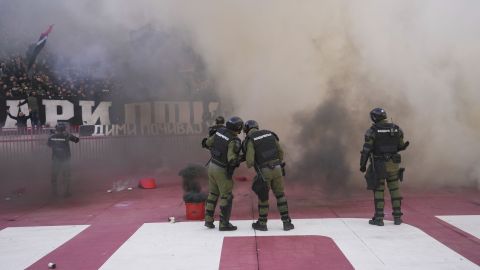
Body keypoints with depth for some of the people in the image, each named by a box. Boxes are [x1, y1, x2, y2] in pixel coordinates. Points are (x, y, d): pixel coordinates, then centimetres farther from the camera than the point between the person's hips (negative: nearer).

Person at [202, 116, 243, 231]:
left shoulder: (220, 131, 0)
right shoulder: (234, 141, -22)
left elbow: (208, 143, 13)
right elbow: (232, 159, -30)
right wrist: (239, 159, -10)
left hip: (212, 165, 8)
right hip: (222, 170, -8)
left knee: (213, 194, 18)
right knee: (226, 197, 3)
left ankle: (208, 220, 23)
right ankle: (224, 224, 6)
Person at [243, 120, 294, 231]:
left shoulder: (250, 140, -7)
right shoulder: (269, 134, 10)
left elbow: (249, 161, -15)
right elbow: (280, 151, 13)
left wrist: (249, 164, 10)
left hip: (264, 172, -4)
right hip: (276, 169, 4)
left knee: (263, 197, 12)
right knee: (280, 195, 14)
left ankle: (262, 223, 22)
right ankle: (287, 222, 12)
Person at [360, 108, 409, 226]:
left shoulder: (372, 131, -11)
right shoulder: (396, 129, 1)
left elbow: (366, 150, -12)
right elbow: (400, 146, 7)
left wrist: (362, 165, -3)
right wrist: (405, 145, 31)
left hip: (379, 165, -3)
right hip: (393, 164, 4)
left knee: (378, 191, 4)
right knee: (395, 190, 11)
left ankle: (378, 218, 4)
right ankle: (397, 217, 13)